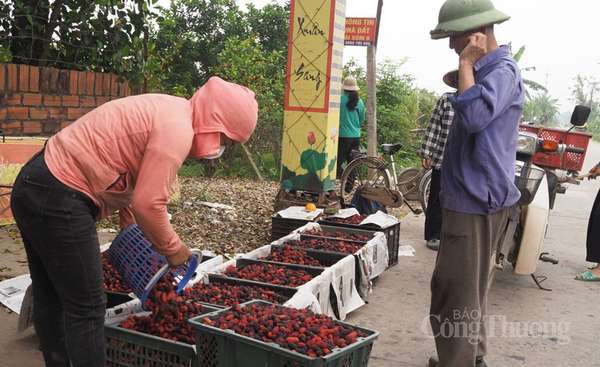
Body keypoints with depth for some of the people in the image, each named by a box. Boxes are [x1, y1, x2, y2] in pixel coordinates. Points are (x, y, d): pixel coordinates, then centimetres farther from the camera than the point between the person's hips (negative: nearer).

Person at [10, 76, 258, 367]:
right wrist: (173, 249, -5)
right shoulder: (177, 129, -17)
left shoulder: (166, 112, 13)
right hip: (58, 200, -10)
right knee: (86, 308, 0)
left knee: (51, 300, 19)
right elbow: (148, 204, -21)